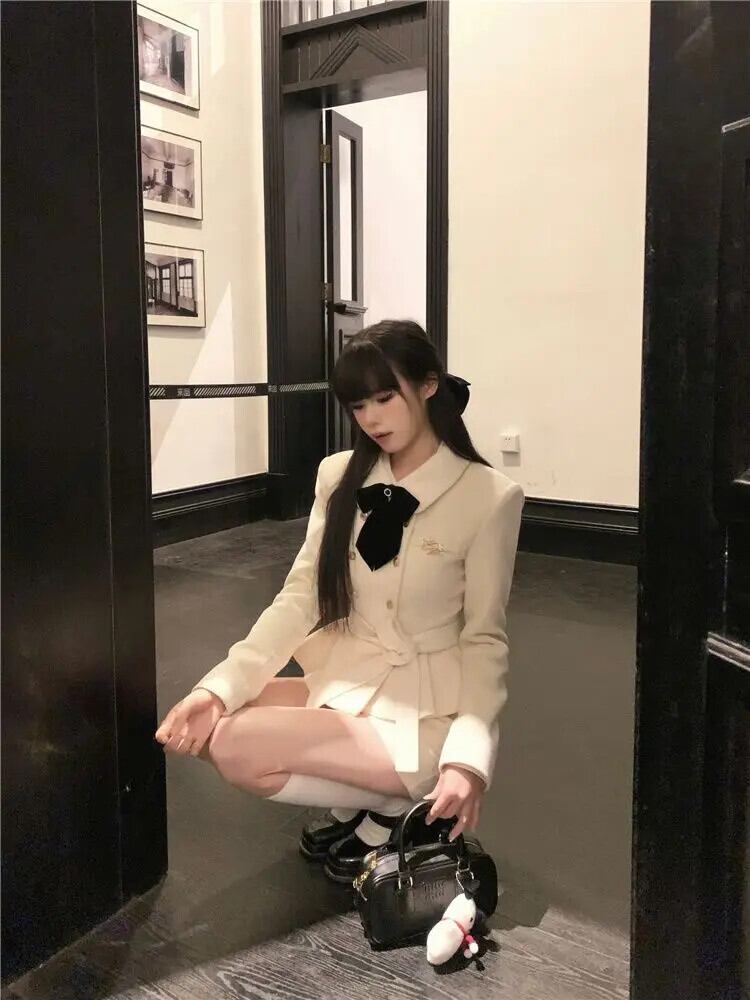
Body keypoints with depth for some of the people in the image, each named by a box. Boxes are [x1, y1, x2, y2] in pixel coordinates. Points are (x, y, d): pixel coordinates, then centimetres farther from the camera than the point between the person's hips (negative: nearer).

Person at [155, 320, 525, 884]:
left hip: (421, 708, -6)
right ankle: (354, 803, 7)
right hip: (340, 682, 6)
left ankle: (397, 809, 1)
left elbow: (484, 640, -10)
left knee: (236, 747, -22)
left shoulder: (490, 495, -13)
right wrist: (221, 688, -19)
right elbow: (300, 598, -4)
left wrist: (467, 759, -25)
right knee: (205, 724, -12)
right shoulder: (340, 477, 1)